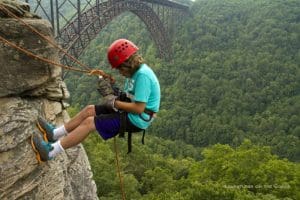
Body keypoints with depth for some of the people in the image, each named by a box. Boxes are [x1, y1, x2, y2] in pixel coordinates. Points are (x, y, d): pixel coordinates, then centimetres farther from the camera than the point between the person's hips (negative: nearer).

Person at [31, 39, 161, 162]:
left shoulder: (143, 75, -24)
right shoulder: (136, 71, 8)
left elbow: (139, 108, -27)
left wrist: (114, 103, -17)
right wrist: (113, 94, -4)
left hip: (136, 120, -10)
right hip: (130, 113, 10)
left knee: (89, 122, -13)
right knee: (89, 110, 7)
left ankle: (50, 151, -6)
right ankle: (54, 133, 17)